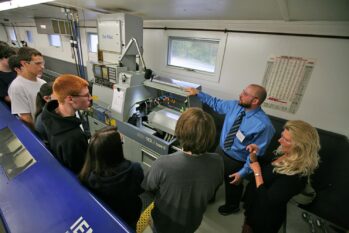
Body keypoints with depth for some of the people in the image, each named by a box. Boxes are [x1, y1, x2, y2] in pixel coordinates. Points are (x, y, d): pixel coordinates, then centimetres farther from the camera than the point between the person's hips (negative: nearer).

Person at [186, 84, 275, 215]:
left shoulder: (263, 125, -30)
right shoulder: (234, 106, -12)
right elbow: (216, 104, 4)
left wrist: (243, 172, -19)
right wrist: (198, 93, 1)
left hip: (236, 161, -5)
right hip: (220, 150, 6)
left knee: (233, 185, 24)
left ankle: (232, 206, 59)